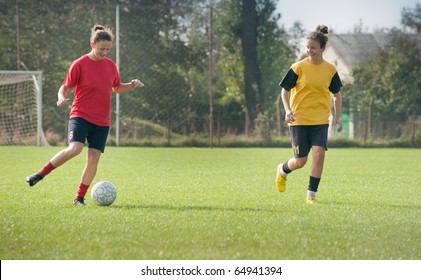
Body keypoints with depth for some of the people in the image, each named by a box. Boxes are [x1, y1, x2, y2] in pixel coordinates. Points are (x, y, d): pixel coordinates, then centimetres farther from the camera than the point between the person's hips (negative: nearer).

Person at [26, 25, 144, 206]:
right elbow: (65, 87, -3)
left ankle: (79, 198, 12)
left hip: (101, 121, 5)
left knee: (93, 160, -2)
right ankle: (40, 174, -13)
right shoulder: (79, 64, -6)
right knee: (75, 149, -27)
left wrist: (132, 85, 5)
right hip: (80, 115, -5)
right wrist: (62, 98, -25)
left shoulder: (111, 65, 10)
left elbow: (117, 88, 24)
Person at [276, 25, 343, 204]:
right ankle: (283, 170, 36)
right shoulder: (298, 67, -5)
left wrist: (337, 117, 5)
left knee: (319, 154, -17)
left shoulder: (330, 70, 3)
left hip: (320, 121, 2)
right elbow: (285, 90, 2)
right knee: (301, 161, 1)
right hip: (299, 120, -2)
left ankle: (311, 194, -4)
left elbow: (336, 95, 15)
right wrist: (287, 110, -13)